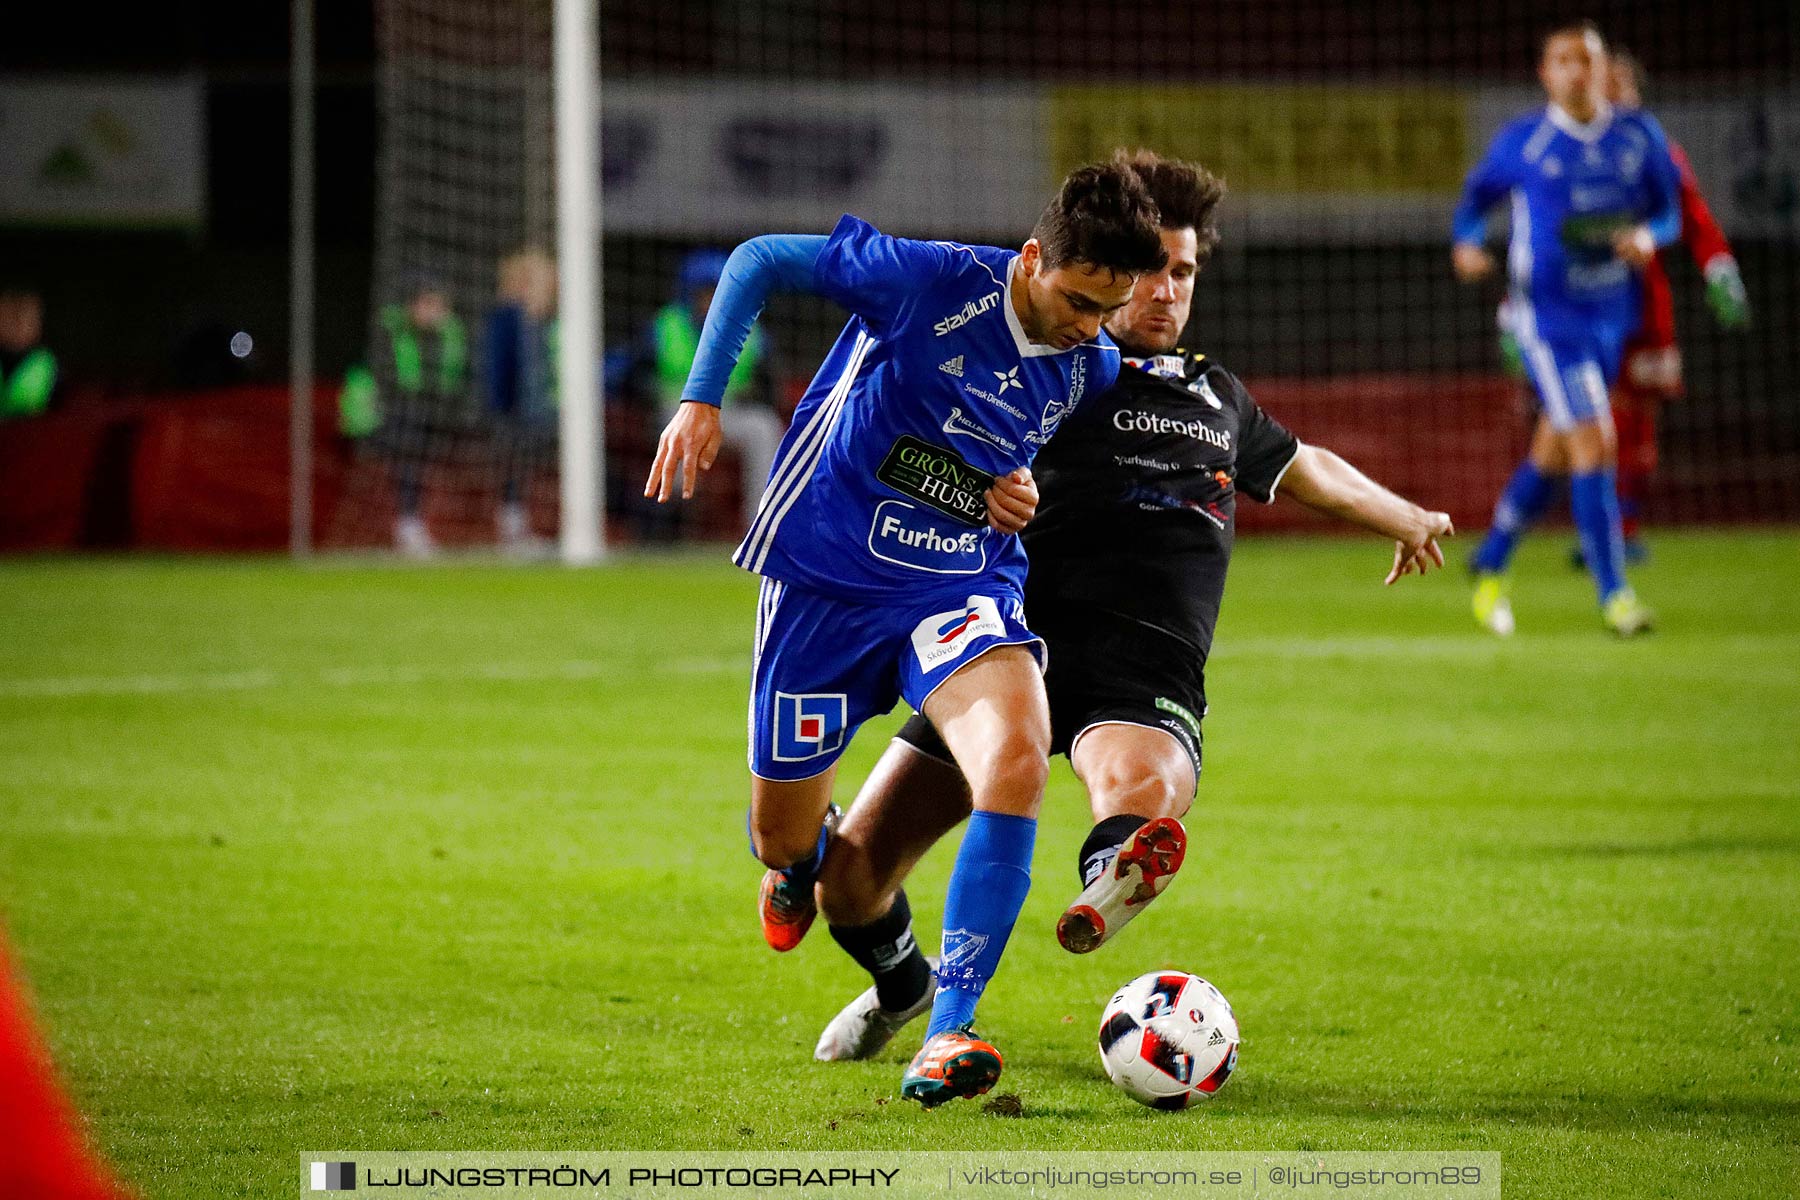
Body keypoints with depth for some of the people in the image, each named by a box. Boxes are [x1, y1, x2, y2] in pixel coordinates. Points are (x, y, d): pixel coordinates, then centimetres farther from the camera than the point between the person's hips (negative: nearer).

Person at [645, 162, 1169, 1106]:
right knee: (784, 843, 8)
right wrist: (700, 399, -15)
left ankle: (948, 1032, -27)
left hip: (963, 587, 2)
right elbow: (759, 261, -8)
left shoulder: (1090, 369, -2)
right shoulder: (932, 283, -18)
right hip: (825, 575, -2)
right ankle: (805, 855, 51)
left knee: (1017, 759, -29)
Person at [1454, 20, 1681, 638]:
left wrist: (1647, 236, -11)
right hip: (1548, 313, -5)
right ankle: (1614, 594, -14)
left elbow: (1669, 212, 11)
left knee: (1552, 451, 17)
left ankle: (1490, 565, 37)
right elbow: (1476, 194, 10)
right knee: (1594, 443, -17)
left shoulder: (1640, 136, 4)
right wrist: (1467, 244, -10)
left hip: (1613, 312, 5)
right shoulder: (1521, 142, -5)